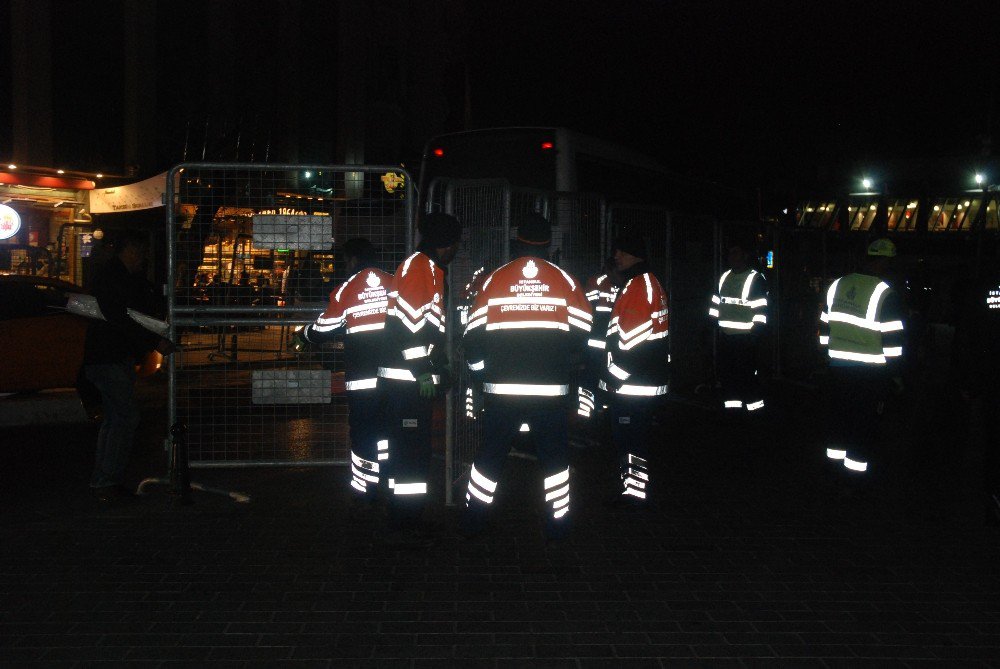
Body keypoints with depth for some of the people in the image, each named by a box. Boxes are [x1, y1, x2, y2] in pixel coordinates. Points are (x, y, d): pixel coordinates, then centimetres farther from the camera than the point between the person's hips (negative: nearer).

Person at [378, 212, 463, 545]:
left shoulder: (428, 269, 20)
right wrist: (423, 370, -21)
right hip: (408, 379, -10)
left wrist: (438, 367, 26)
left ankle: (409, 523, 24)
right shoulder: (419, 267, -13)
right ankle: (402, 527, 0)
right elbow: (409, 321, -21)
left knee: (414, 451, 15)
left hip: (416, 379, 10)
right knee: (410, 454, -6)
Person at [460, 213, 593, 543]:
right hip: (551, 389, 0)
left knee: (490, 454, 12)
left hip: (501, 389, 1)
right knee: (554, 456, 12)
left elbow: (474, 335, 3)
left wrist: (481, 372, 18)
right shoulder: (564, 280, 2)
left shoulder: (493, 280, 3)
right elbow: (582, 334, 3)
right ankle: (557, 525, 16)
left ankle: (474, 520, 17)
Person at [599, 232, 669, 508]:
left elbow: (630, 337, -22)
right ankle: (631, 490, 27)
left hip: (633, 385, -11)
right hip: (647, 381, 11)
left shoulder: (640, 285, -17)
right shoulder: (648, 283, 18)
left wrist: (614, 376, -15)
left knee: (630, 437, -3)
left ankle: (635, 495, 5)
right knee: (624, 435, 17)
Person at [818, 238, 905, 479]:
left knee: (838, 413, 18)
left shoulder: (837, 286, 4)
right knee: (866, 420, 4)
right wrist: (897, 375, -6)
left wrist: (829, 354, 23)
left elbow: (824, 327, 12)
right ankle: (858, 465, 9)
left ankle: (835, 454, 30)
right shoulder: (886, 295, -15)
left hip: (838, 366, 6)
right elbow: (892, 341, -14)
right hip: (871, 372, -6)